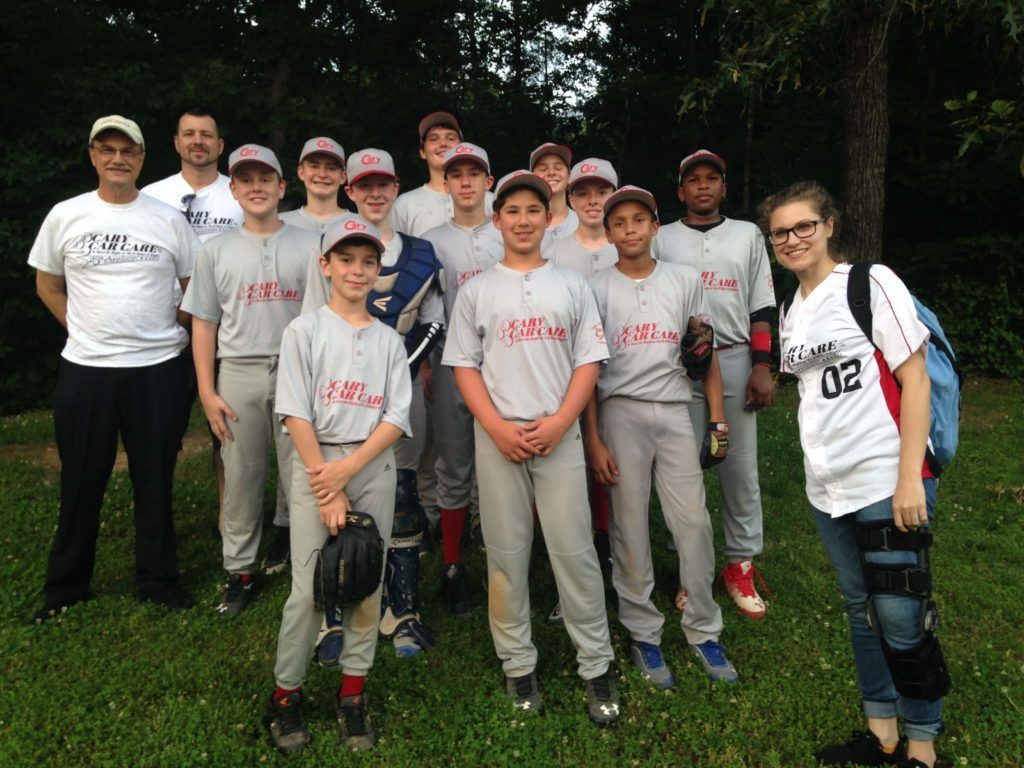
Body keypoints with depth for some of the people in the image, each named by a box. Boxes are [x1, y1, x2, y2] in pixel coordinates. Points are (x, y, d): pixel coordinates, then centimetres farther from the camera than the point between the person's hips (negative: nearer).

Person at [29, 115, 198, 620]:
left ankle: (158, 582, 23)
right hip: (84, 370, 1)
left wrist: (174, 329, 2)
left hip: (156, 367, 0)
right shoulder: (65, 216, 3)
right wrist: (83, 329, 4)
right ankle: (65, 587, 27)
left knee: (155, 482, 8)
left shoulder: (168, 219, 2)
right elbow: (47, 283, 13)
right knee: (81, 483, 10)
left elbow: (195, 285, 10)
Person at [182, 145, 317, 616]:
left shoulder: (309, 245, 6)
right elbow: (204, 325, 9)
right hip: (239, 373, 1)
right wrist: (207, 392, 1)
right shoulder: (216, 251, 10)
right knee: (240, 476, 6)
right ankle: (239, 572, 20)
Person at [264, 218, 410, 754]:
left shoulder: (389, 340, 8)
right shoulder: (304, 330, 1)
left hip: (374, 468, 3)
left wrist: (347, 470, -12)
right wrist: (328, 491, -12)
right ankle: (285, 695, 18)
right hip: (315, 466, -2)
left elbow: (396, 418, 1)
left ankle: (352, 696, 21)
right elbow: (296, 414, -6)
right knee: (309, 588, -3)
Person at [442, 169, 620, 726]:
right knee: (506, 552, 6)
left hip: (560, 435, 0)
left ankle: (596, 667, 14)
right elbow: (464, 365, 4)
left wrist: (559, 422, -10)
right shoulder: (477, 289, 9)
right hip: (497, 437, 1)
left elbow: (589, 361, 4)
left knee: (574, 550, 0)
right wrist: (497, 427, -9)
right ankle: (518, 665, 21)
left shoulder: (572, 286, 9)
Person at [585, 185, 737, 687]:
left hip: (674, 410, 2)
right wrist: (593, 440, -5)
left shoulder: (684, 281, 9)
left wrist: (717, 418, 5)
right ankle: (643, 635, 18)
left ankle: (703, 631, 18)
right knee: (630, 527, 3)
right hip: (620, 412, -1)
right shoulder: (597, 289, 3)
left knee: (694, 522, 2)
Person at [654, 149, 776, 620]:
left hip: (735, 361, 1)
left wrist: (762, 368, -2)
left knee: (740, 467, 2)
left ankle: (740, 566, 15)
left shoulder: (747, 235, 14)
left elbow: (761, 306, 8)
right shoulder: (662, 239, 11)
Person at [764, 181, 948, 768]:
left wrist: (909, 477, -16)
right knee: (862, 612, 16)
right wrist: (819, 466, 13)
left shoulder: (871, 283, -7)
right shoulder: (790, 312, 11)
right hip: (828, 491, 6)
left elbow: (914, 379, -11)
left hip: (887, 484, -6)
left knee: (902, 619, 1)